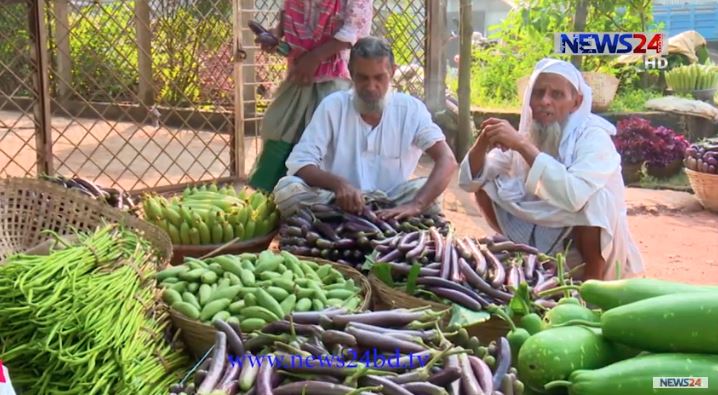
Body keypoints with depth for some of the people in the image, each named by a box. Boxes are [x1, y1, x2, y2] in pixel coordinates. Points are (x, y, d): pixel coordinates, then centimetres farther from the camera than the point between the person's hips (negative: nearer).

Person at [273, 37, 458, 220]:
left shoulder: (411, 108, -6)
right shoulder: (333, 105, -6)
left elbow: (447, 162, -16)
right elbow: (299, 163, -11)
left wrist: (415, 205, -35)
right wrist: (337, 183, -33)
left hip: (390, 205, 0)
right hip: (339, 202, 0)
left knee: (425, 189, -29)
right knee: (287, 189, -26)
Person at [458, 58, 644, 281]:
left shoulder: (593, 137, -22)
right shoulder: (526, 134, -5)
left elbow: (574, 196, -42)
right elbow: (470, 182, -7)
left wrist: (522, 145, -39)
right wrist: (483, 142, -27)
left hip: (597, 250, -5)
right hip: (543, 237, 5)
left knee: (593, 197, -34)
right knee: (485, 186, -5)